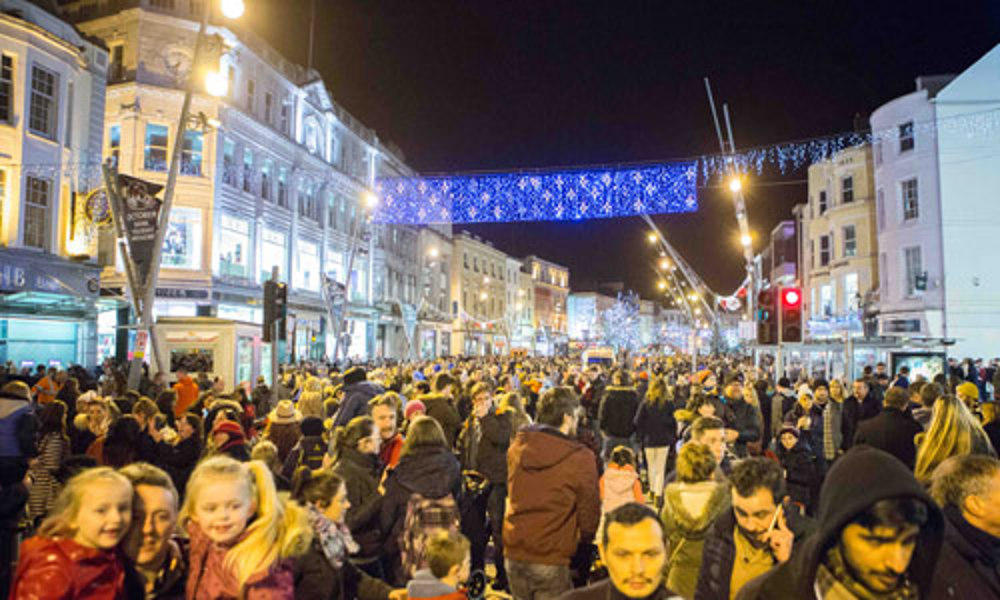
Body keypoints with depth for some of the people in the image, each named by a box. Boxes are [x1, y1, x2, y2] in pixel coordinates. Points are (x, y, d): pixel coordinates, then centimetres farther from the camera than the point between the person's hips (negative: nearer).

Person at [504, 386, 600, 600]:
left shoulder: (517, 446, -2)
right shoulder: (581, 458, -15)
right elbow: (589, 520, -4)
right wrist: (583, 537, 16)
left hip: (513, 554, 5)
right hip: (550, 560, -5)